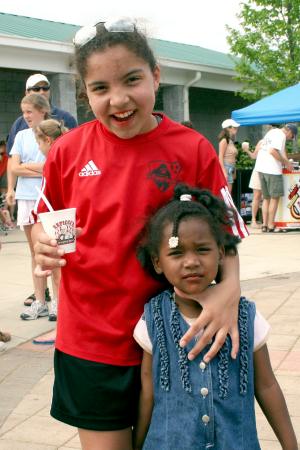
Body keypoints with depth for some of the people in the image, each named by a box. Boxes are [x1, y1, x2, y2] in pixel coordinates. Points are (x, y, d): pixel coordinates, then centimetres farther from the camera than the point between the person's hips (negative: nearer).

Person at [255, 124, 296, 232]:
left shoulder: (272, 132, 20)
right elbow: (273, 151, -21)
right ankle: (271, 226, -2)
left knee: (266, 198, 14)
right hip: (272, 170, -9)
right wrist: (286, 162, -13)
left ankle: (264, 224, 9)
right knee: (275, 198, -1)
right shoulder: (281, 135, -9)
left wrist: (284, 161, 18)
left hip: (261, 168, 9)